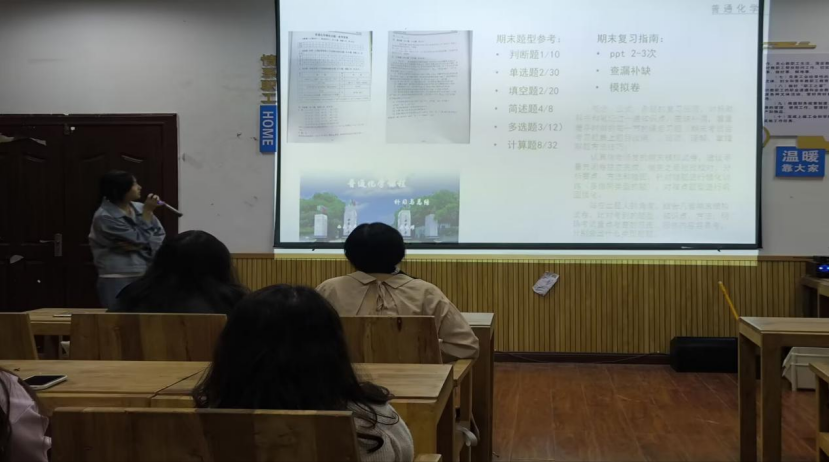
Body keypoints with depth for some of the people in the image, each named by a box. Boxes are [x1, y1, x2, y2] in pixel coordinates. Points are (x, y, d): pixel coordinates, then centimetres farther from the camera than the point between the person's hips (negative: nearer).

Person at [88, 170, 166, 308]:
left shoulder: (140, 209, 7)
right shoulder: (104, 217, -11)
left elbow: (161, 238, 2)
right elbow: (140, 239, -12)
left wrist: (137, 246, -14)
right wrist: (148, 212, -6)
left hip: (146, 279, 5)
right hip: (117, 282, -5)